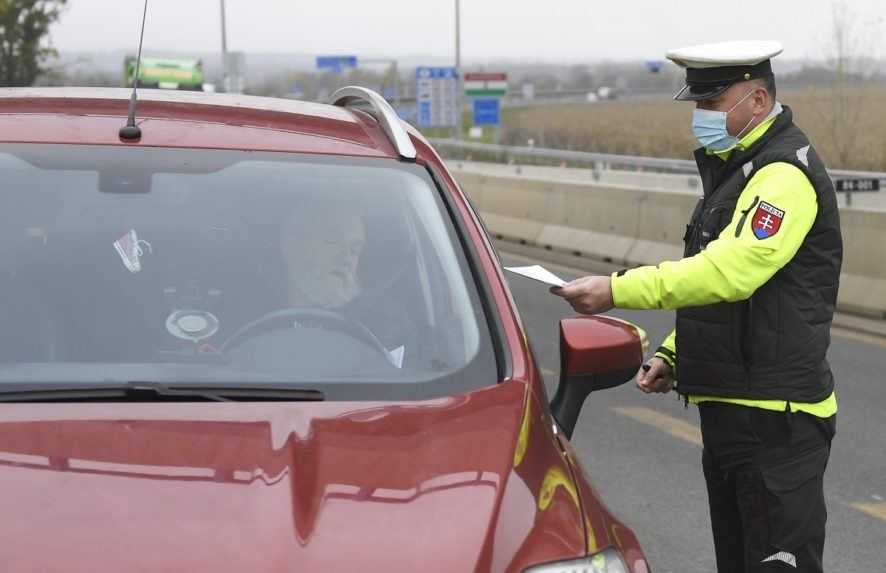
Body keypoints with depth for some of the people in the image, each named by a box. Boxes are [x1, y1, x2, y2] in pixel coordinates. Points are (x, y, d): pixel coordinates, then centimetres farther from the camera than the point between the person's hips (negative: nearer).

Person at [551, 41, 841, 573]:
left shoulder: (786, 176, -16)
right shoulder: (735, 167, 18)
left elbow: (729, 271, -28)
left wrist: (618, 290, -28)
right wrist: (672, 355, 12)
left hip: (778, 416, -10)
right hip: (730, 409, 10)